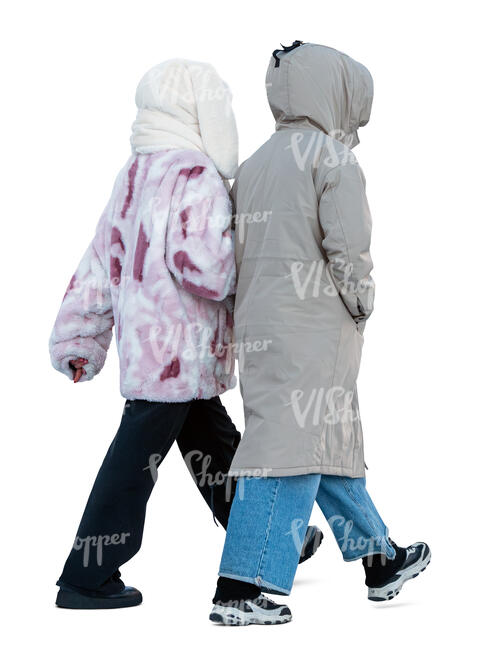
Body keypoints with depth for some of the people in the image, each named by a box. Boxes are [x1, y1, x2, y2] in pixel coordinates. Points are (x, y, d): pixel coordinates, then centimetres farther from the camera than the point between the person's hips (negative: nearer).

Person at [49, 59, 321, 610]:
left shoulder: (132, 176, 14)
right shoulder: (197, 178, -14)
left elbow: (100, 263, 15)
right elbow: (202, 265, -27)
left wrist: (77, 339, 18)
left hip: (143, 346, 10)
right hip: (178, 353, -10)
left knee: (214, 445, 19)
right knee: (135, 460, -2)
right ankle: (87, 579, 5)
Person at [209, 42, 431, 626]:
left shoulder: (254, 164, 15)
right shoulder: (332, 156, -6)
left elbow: (237, 249, 14)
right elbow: (347, 246, -15)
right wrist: (361, 305, -1)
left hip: (260, 325, 8)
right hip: (312, 324, -8)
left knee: (332, 443, 16)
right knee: (291, 448, -7)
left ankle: (382, 561, 30)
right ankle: (241, 589, -9)